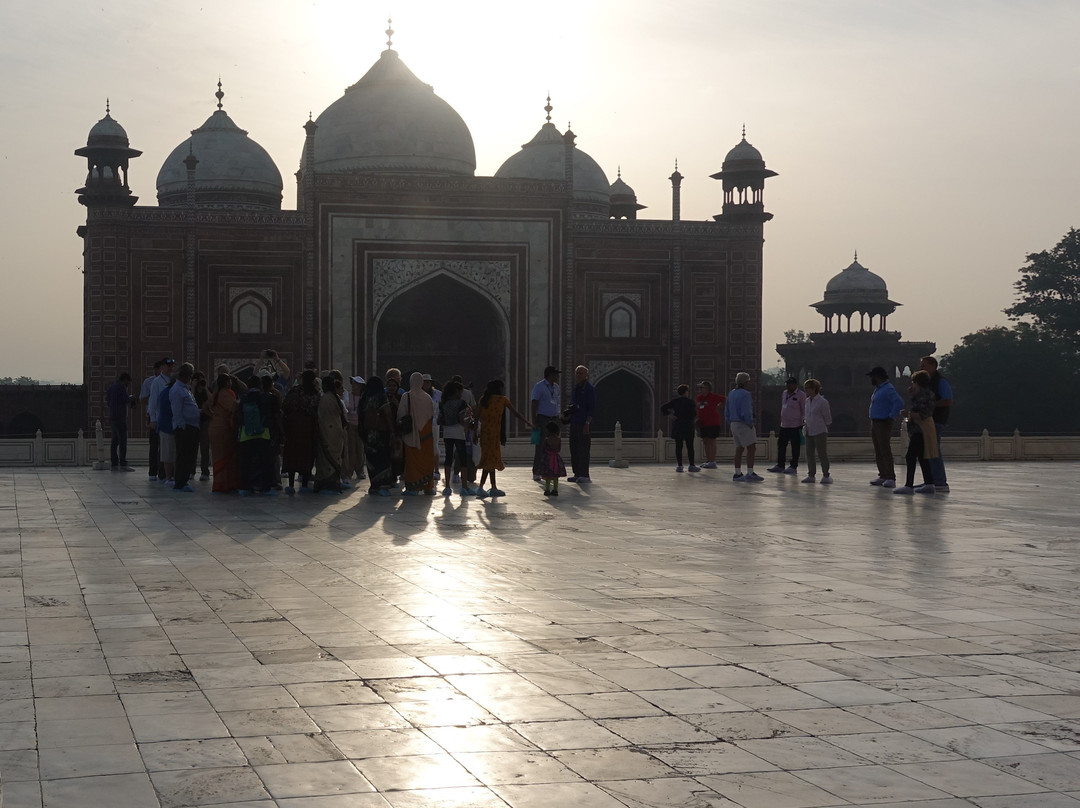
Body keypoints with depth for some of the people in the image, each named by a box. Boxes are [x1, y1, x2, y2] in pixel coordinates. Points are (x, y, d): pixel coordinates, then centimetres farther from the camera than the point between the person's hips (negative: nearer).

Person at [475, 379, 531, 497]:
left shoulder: (483, 399, 9)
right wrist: (527, 422, 14)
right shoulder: (503, 400, -3)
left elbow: (477, 416, 7)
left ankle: (494, 488, 19)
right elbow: (516, 413, 3)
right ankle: (481, 487, -12)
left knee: (490, 459, 13)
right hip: (494, 433, -6)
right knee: (491, 460, -5)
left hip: (484, 433, 6)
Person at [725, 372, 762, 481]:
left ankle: (737, 474, 12)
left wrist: (730, 424, 19)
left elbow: (727, 412, 15)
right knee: (751, 448, -8)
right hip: (743, 424, -9)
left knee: (739, 449, 12)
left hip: (734, 424, 9)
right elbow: (746, 412, -21)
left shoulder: (731, 394, 12)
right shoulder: (745, 394, -15)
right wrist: (750, 424, -9)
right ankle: (750, 473, -13)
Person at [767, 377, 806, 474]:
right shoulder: (784, 393, 14)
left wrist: (804, 421, -15)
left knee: (795, 447, 0)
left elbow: (804, 410, -6)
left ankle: (793, 467, 5)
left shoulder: (801, 395, -7)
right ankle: (780, 465, 17)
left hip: (796, 426, -7)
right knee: (781, 445, 9)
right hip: (784, 425, 7)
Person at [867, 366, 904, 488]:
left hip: (883, 424, -10)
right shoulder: (878, 389, 17)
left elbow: (899, 402, -25)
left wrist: (891, 417, -21)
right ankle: (883, 476, 15)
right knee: (878, 452, 11)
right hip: (874, 423, 10)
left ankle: (891, 478, -14)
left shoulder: (888, 389, -14)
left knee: (885, 451, -12)